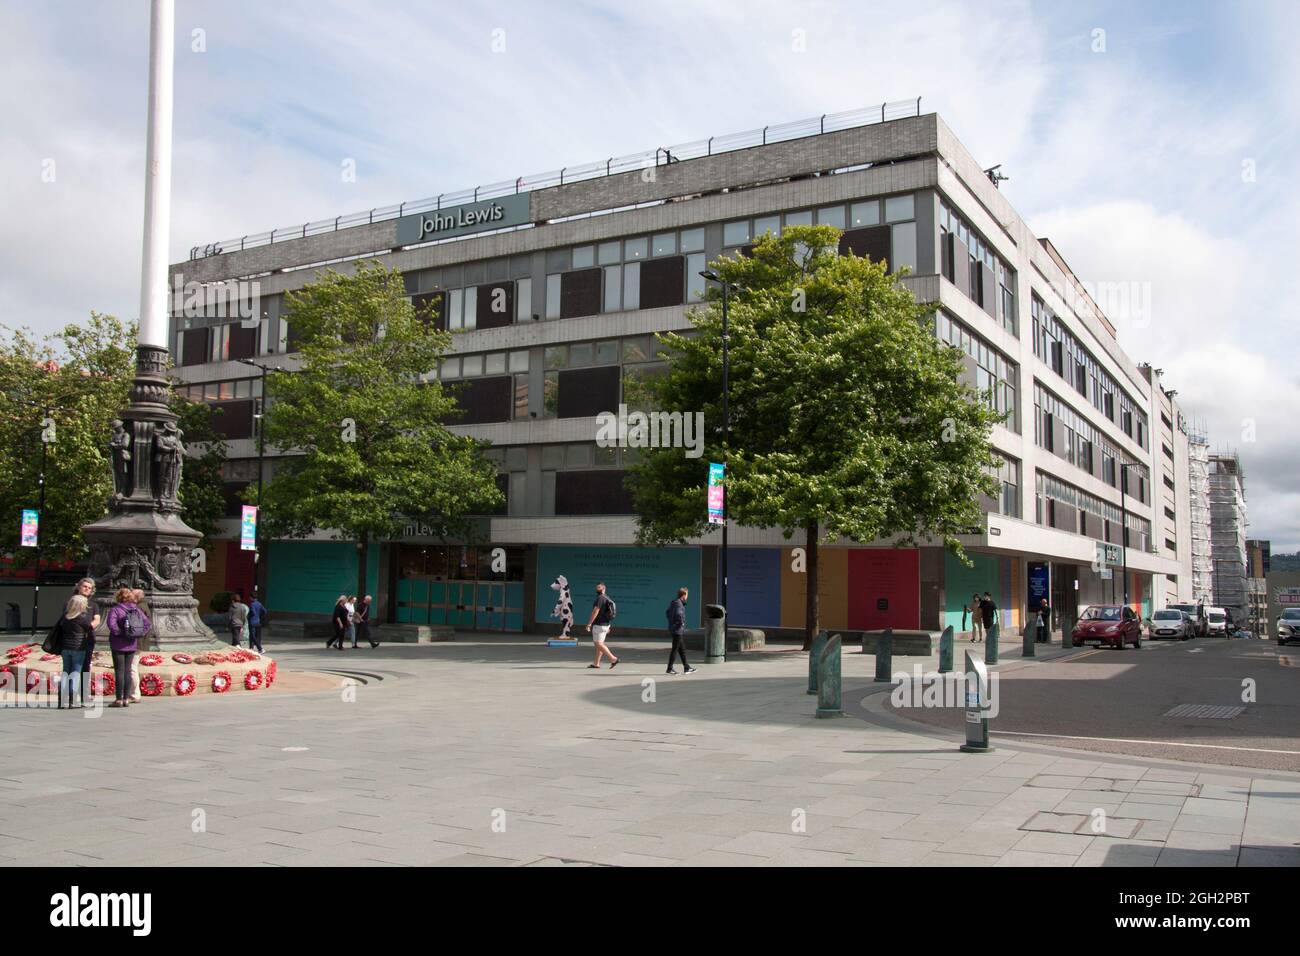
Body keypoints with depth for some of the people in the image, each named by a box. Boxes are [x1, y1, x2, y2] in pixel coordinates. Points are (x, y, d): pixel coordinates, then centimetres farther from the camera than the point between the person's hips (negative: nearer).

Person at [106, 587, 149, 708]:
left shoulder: (115, 609, -10)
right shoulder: (136, 609, 7)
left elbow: (111, 624, -25)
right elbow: (147, 623, 4)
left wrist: (119, 633, -12)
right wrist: (141, 634, 4)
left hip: (119, 645, -5)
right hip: (132, 645, 5)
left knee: (119, 671, -1)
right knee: (128, 670, 11)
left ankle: (119, 699, 1)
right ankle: (126, 698, 12)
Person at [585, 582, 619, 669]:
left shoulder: (600, 598, -15)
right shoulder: (607, 599, 15)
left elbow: (595, 612, -21)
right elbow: (608, 613, 20)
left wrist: (589, 623, -19)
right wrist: (608, 627, 24)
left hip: (599, 625, -10)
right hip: (606, 624, 10)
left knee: (599, 644, -8)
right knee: (599, 644, 11)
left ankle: (613, 659, -11)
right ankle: (596, 664, 13)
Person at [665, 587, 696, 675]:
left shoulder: (673, 603, 12)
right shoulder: (678, 604, -19)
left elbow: (668, 612, 24)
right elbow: (679, 614, -33)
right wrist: (682, 622, -18)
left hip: (673, 628, 10)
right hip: (678, 630, -10)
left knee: (682, 649, 15)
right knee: (675, 649, -2)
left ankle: (686, 668, 22)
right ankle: (670, 668, 3)